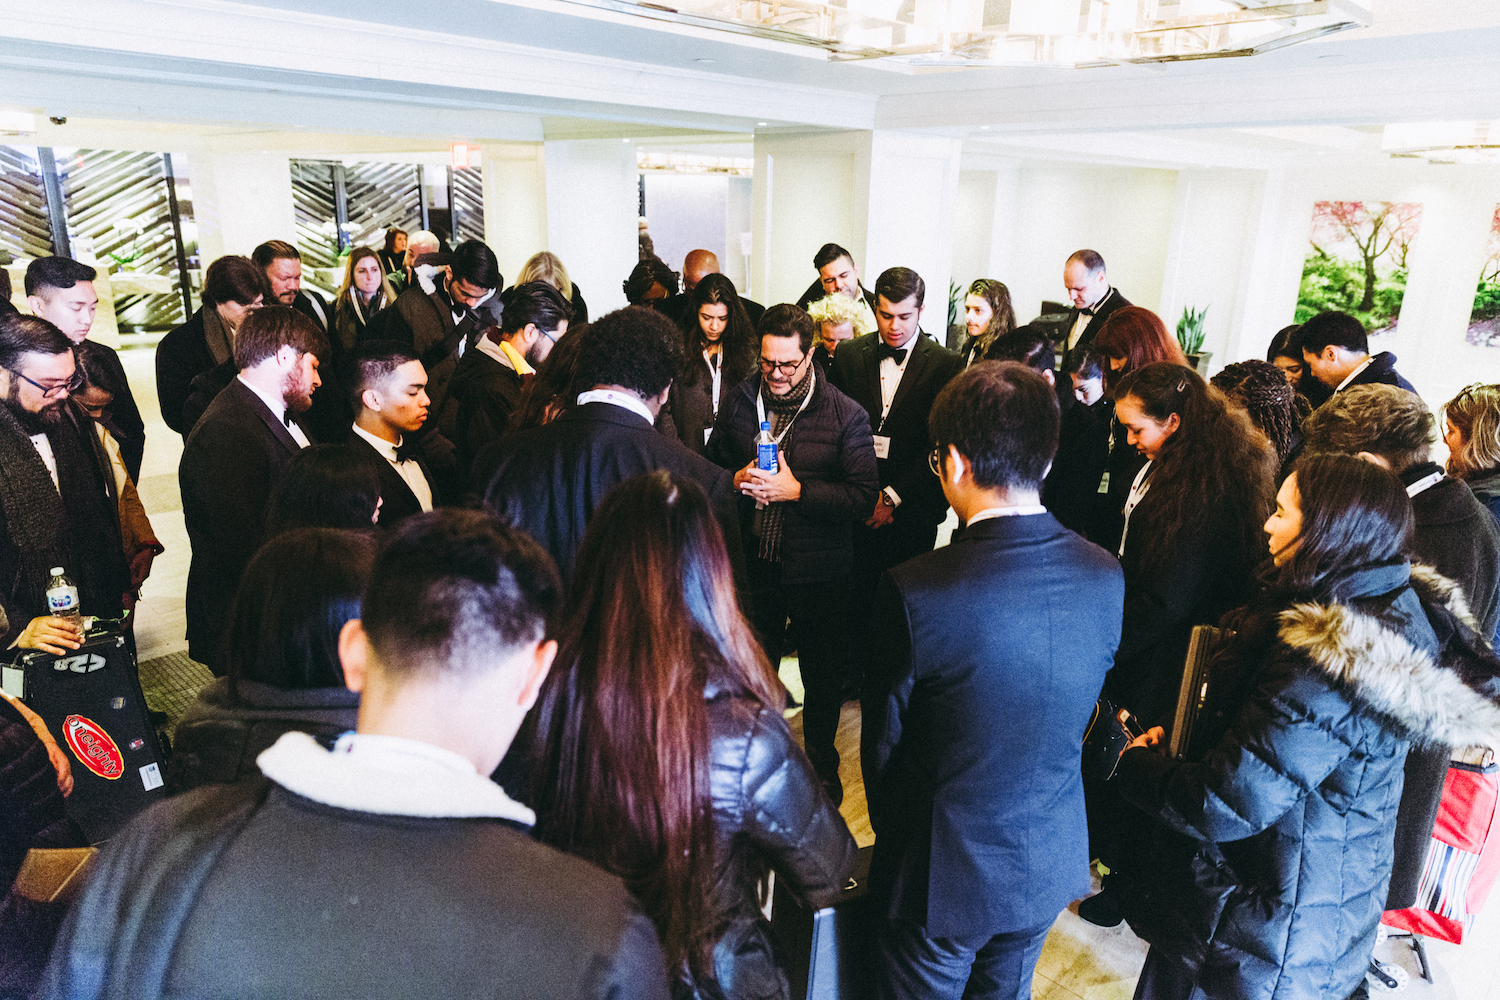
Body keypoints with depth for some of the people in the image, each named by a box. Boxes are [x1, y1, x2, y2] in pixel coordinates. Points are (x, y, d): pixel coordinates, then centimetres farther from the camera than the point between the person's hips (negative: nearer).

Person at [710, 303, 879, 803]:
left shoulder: (846, 415, -10)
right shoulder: (739, 401, 2)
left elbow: (864, 493, -14)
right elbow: (711, 463, 12)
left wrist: (797, 490, -22)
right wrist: (736, 479, -10)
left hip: (818, 569, -2)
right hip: (753, 562, 3)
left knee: (821, 673, 14)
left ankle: (822, 763, 38)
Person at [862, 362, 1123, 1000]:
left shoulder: (914, 592, -29)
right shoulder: (1106, 576, -13)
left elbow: (884, 746, -15)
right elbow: (1085, 718, 1)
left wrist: (893, 840, 5)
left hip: (943, 875, -4)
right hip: (1049, 865, 5)